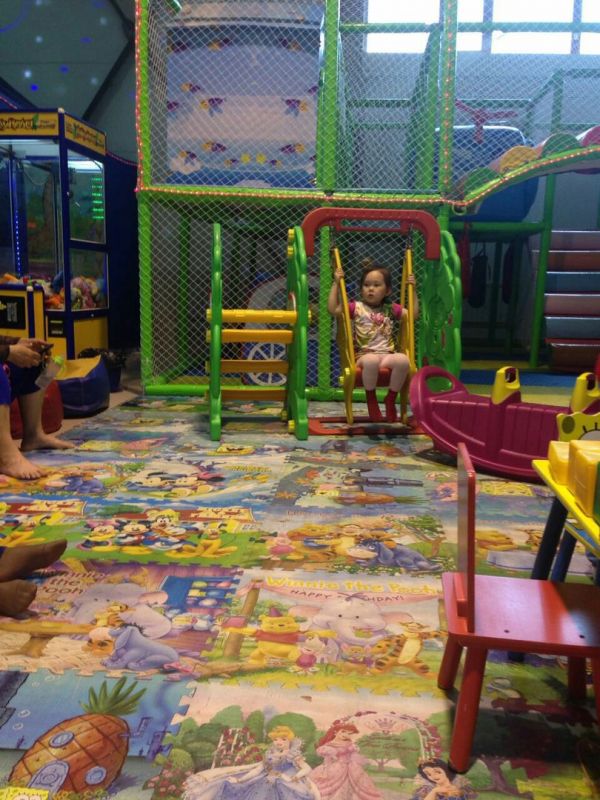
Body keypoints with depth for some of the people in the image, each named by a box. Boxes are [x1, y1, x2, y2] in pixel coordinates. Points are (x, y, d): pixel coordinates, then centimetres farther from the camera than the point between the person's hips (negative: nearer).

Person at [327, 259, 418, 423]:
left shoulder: (391, 309, 17)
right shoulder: (356, 307, 8)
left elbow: (414, 314, 19)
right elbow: (333, 309, -1)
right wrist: (336, 283, -2)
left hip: (387, 354, 3)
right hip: (364, 355, -3)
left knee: (403, 360, -32)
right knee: (372, 361, -41)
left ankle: (391, 399, -11)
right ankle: (371, 399, -15)